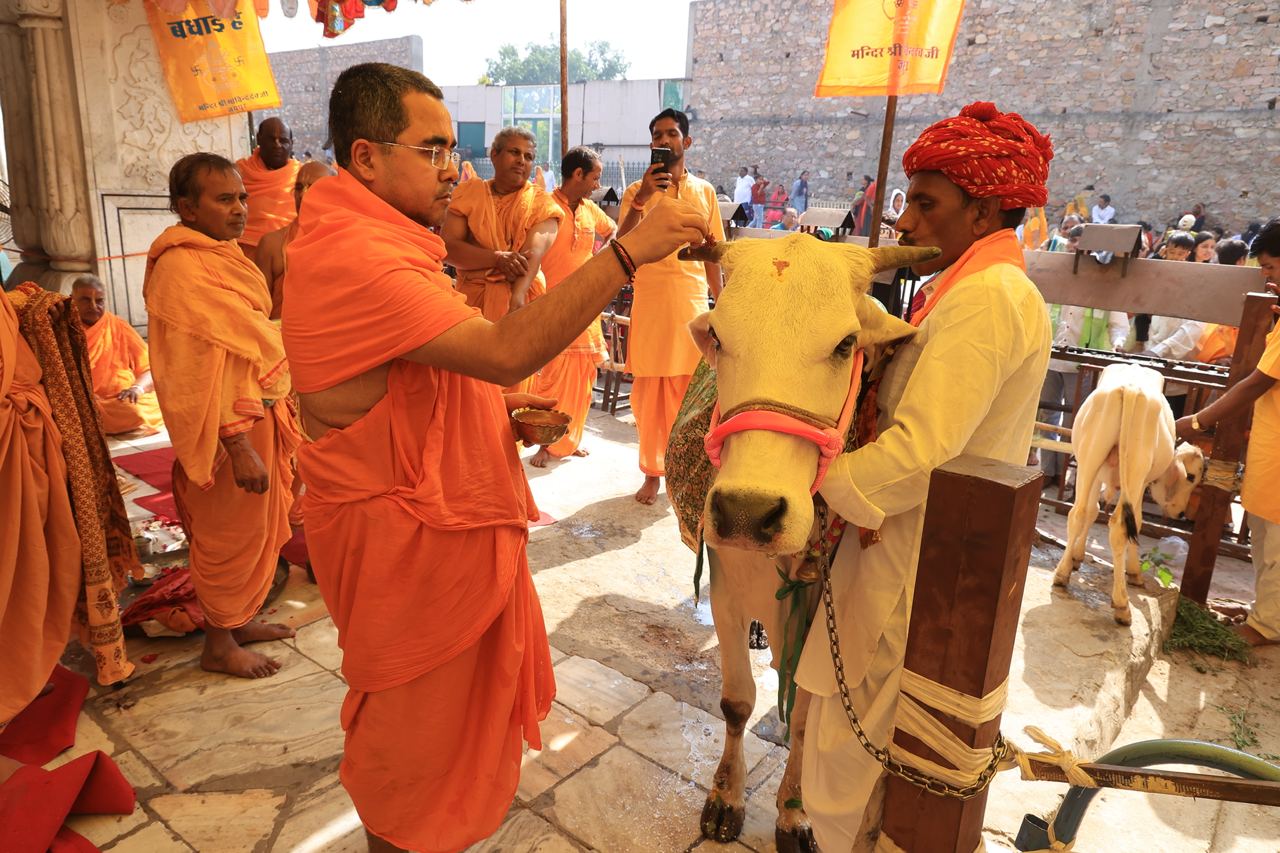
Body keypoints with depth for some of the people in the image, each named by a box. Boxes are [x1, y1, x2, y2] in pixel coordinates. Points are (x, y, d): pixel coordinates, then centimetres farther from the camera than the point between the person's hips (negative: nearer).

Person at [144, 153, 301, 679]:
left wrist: (279, 407, 17)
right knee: (229, 532, 5)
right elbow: (199, 370, -23)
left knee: (257, 526, 19)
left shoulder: (220, 253, 10)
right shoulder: (183, 268, -19)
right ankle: (219, 645, 23)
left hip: (260, 412, 9)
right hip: (230, 423, -9)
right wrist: (239, 446, -25)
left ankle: (239, 620, 37)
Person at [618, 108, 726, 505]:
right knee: (648, 390, 3)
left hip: (692, 302, 1)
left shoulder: (704, 192, 10)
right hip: (649, 302, -1)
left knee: (689, 391, 5)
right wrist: (640, 200, -22)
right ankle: (652, 471, 17)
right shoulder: (637, 191, 3)